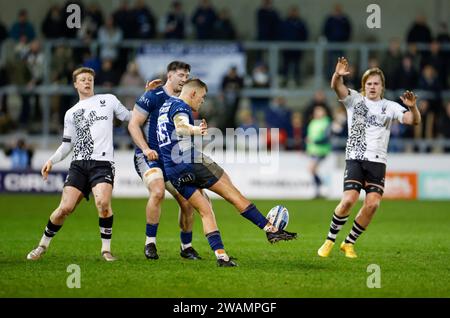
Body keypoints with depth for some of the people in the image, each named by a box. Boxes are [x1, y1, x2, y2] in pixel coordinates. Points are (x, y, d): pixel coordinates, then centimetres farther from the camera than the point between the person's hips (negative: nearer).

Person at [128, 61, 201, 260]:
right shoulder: (152, 97, -6)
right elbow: (133, 125, -8)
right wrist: (145, 149, -19)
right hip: (149, 157, -6)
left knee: (187, 201, -1)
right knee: (158, 191, -29)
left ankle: (186, 247, 17)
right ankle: (150, 243, -18)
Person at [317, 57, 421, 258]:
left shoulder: (389, 107, 9)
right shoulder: (354, 99, 5)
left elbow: (414, 121, -1)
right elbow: (336, 87, -14)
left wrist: (412, 107, -23)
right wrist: (338, 75, -36)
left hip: (378, 161, 2)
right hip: (355, 158, -2)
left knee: (372, 204, -10)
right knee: (349, 200, -17)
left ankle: (349, 243, 7)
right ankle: (330, 240, 0)